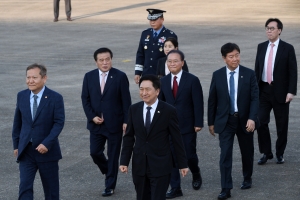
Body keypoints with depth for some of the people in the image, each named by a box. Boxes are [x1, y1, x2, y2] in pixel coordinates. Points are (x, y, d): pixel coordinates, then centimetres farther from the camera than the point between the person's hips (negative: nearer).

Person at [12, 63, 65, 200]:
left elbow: (59, 122, -12)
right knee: (25, 186, -8)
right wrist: (16, 145, 11)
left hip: (47, 150, -2)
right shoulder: (21, 96, 3)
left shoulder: (55, 98, -8)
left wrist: (47, 143, -21)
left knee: (51, 188, 11)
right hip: (26, 151, 2)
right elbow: (17, 122, 10)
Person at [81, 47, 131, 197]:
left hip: (115, 123, -3)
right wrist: (92, 116, -8)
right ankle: (109, 172, 32)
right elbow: (85, 99, 5)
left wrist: (126, 121, -11)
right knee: (95, 152, 3)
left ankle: (110, 186, 17)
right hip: (96, 123, 3)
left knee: (113, 156, 4)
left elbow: (126, 101, -7)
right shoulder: (89, 77, 1)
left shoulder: (120, 76, -8)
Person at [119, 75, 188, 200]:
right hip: (139, 166, 4)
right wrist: (124, 161, 3)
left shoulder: (168, 111, -7)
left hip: (160, 166, -4)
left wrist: (182, 164, 1)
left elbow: (177, 139, -2)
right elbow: (129, 137, 8)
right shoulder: (134, 109, 3)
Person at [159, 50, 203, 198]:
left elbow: (198, 103, -8)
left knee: (189, 155, 2)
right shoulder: (163, 81, 5)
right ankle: (175, 188, 8)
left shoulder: (192, 80, -7)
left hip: (187, 125, -3)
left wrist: (198, 123, -11)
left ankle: (196, 174, 34)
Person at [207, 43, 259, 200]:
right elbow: (212, 100, 3)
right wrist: (211, 122, 4)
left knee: (247, 152, 15)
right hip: (225, 121, 0)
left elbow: (254, 98, -8)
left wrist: (252, 118, -20)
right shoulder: (217, 75, -3)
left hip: (245, 120, 1)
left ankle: (247, 179, 39)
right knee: (225, 154, -8)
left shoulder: (249, 74, -5)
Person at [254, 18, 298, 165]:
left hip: (280, 92, -3)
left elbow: (293, 72, -6)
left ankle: (280, 153, 19)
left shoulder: (287, 48, -4)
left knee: (282, 125, 5)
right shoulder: (261, 47, 8)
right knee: (261, 122, -3)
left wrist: (291, 91, -15)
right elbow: (257, 69, 13)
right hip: (263, 91, 3)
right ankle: (266, 153, 9)